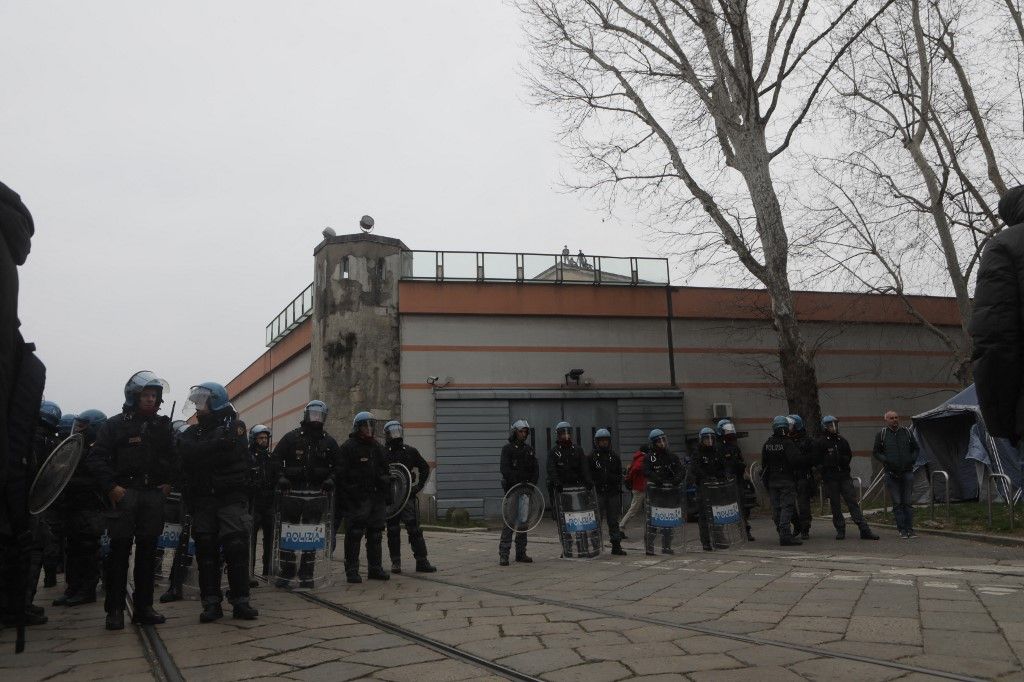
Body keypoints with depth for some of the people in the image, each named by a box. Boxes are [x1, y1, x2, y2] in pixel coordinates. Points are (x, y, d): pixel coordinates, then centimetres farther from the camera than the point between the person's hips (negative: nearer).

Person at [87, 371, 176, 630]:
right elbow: (96, 458, -5)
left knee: (148, 551, 5)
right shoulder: (116, 424, 1)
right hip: (124, 492, -4)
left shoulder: (162, 426, 14)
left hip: (153, 494, 4)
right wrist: (111, 487, -13)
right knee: (120, 550, -4)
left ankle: (143, 607, 11)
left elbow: (173, 458, 23)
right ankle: (115, 609, 2)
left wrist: (169, 482, 9)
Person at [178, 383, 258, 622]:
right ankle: (211, 603, 8)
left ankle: (241, 601, -3)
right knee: (206, 550, 2)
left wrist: (201, 454, -6)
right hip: (202, 500, 4)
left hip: (231, 497, -3)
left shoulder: (234, 426, 4)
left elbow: (230, 453, -12)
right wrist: (217, 444, -15)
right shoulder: (192, 432, 13)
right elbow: (188, 454, -8)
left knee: (236, 547, -8)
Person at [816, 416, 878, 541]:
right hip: (830, 479, -3)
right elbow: (818, 460, -3)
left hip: (844, 476, 3)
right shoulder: (820, 443, -1)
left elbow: (849, 456, 21)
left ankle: (864, 530, -5)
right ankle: (840, 530, 12)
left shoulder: (842, 441, 13)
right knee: (835, 505, 2)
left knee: (853, 502, -2)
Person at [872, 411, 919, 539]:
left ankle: (910, 529, 7)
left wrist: (912, 460, 0)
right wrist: (886, 461, -10)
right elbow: (875, 452, 5)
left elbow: (916, 449, 18)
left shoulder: (907, 432, 8)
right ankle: (902, 530, 5)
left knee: (908, 502, 2)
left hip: (907, 472, 2)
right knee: (897, 503, 0)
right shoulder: (881, 435, 2)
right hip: (891, 474, -1)